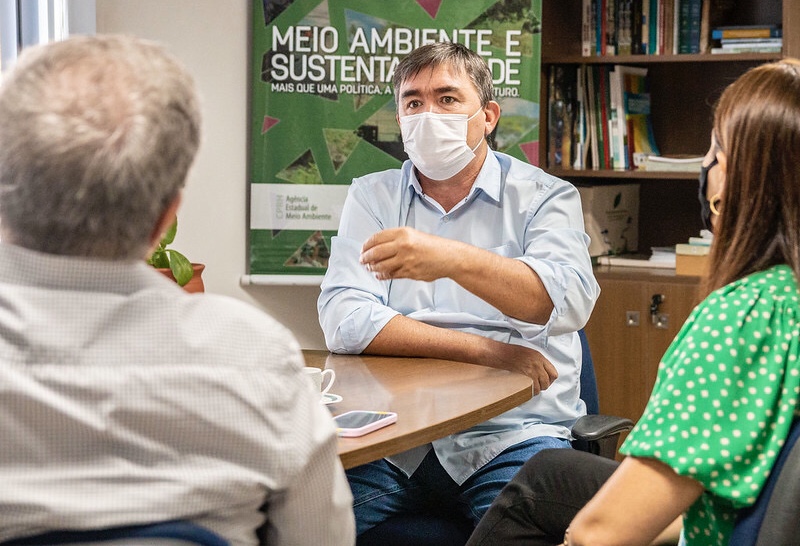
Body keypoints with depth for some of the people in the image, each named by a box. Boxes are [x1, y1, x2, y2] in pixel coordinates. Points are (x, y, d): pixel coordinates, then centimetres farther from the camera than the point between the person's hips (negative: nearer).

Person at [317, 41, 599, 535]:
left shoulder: (545, 197, 5)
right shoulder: (372, 196, 12)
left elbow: (568, 301, -16)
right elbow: (345, 321, -4)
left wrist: (453, 259, -33)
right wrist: (486, 350, -10)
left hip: (512, 433, -1)